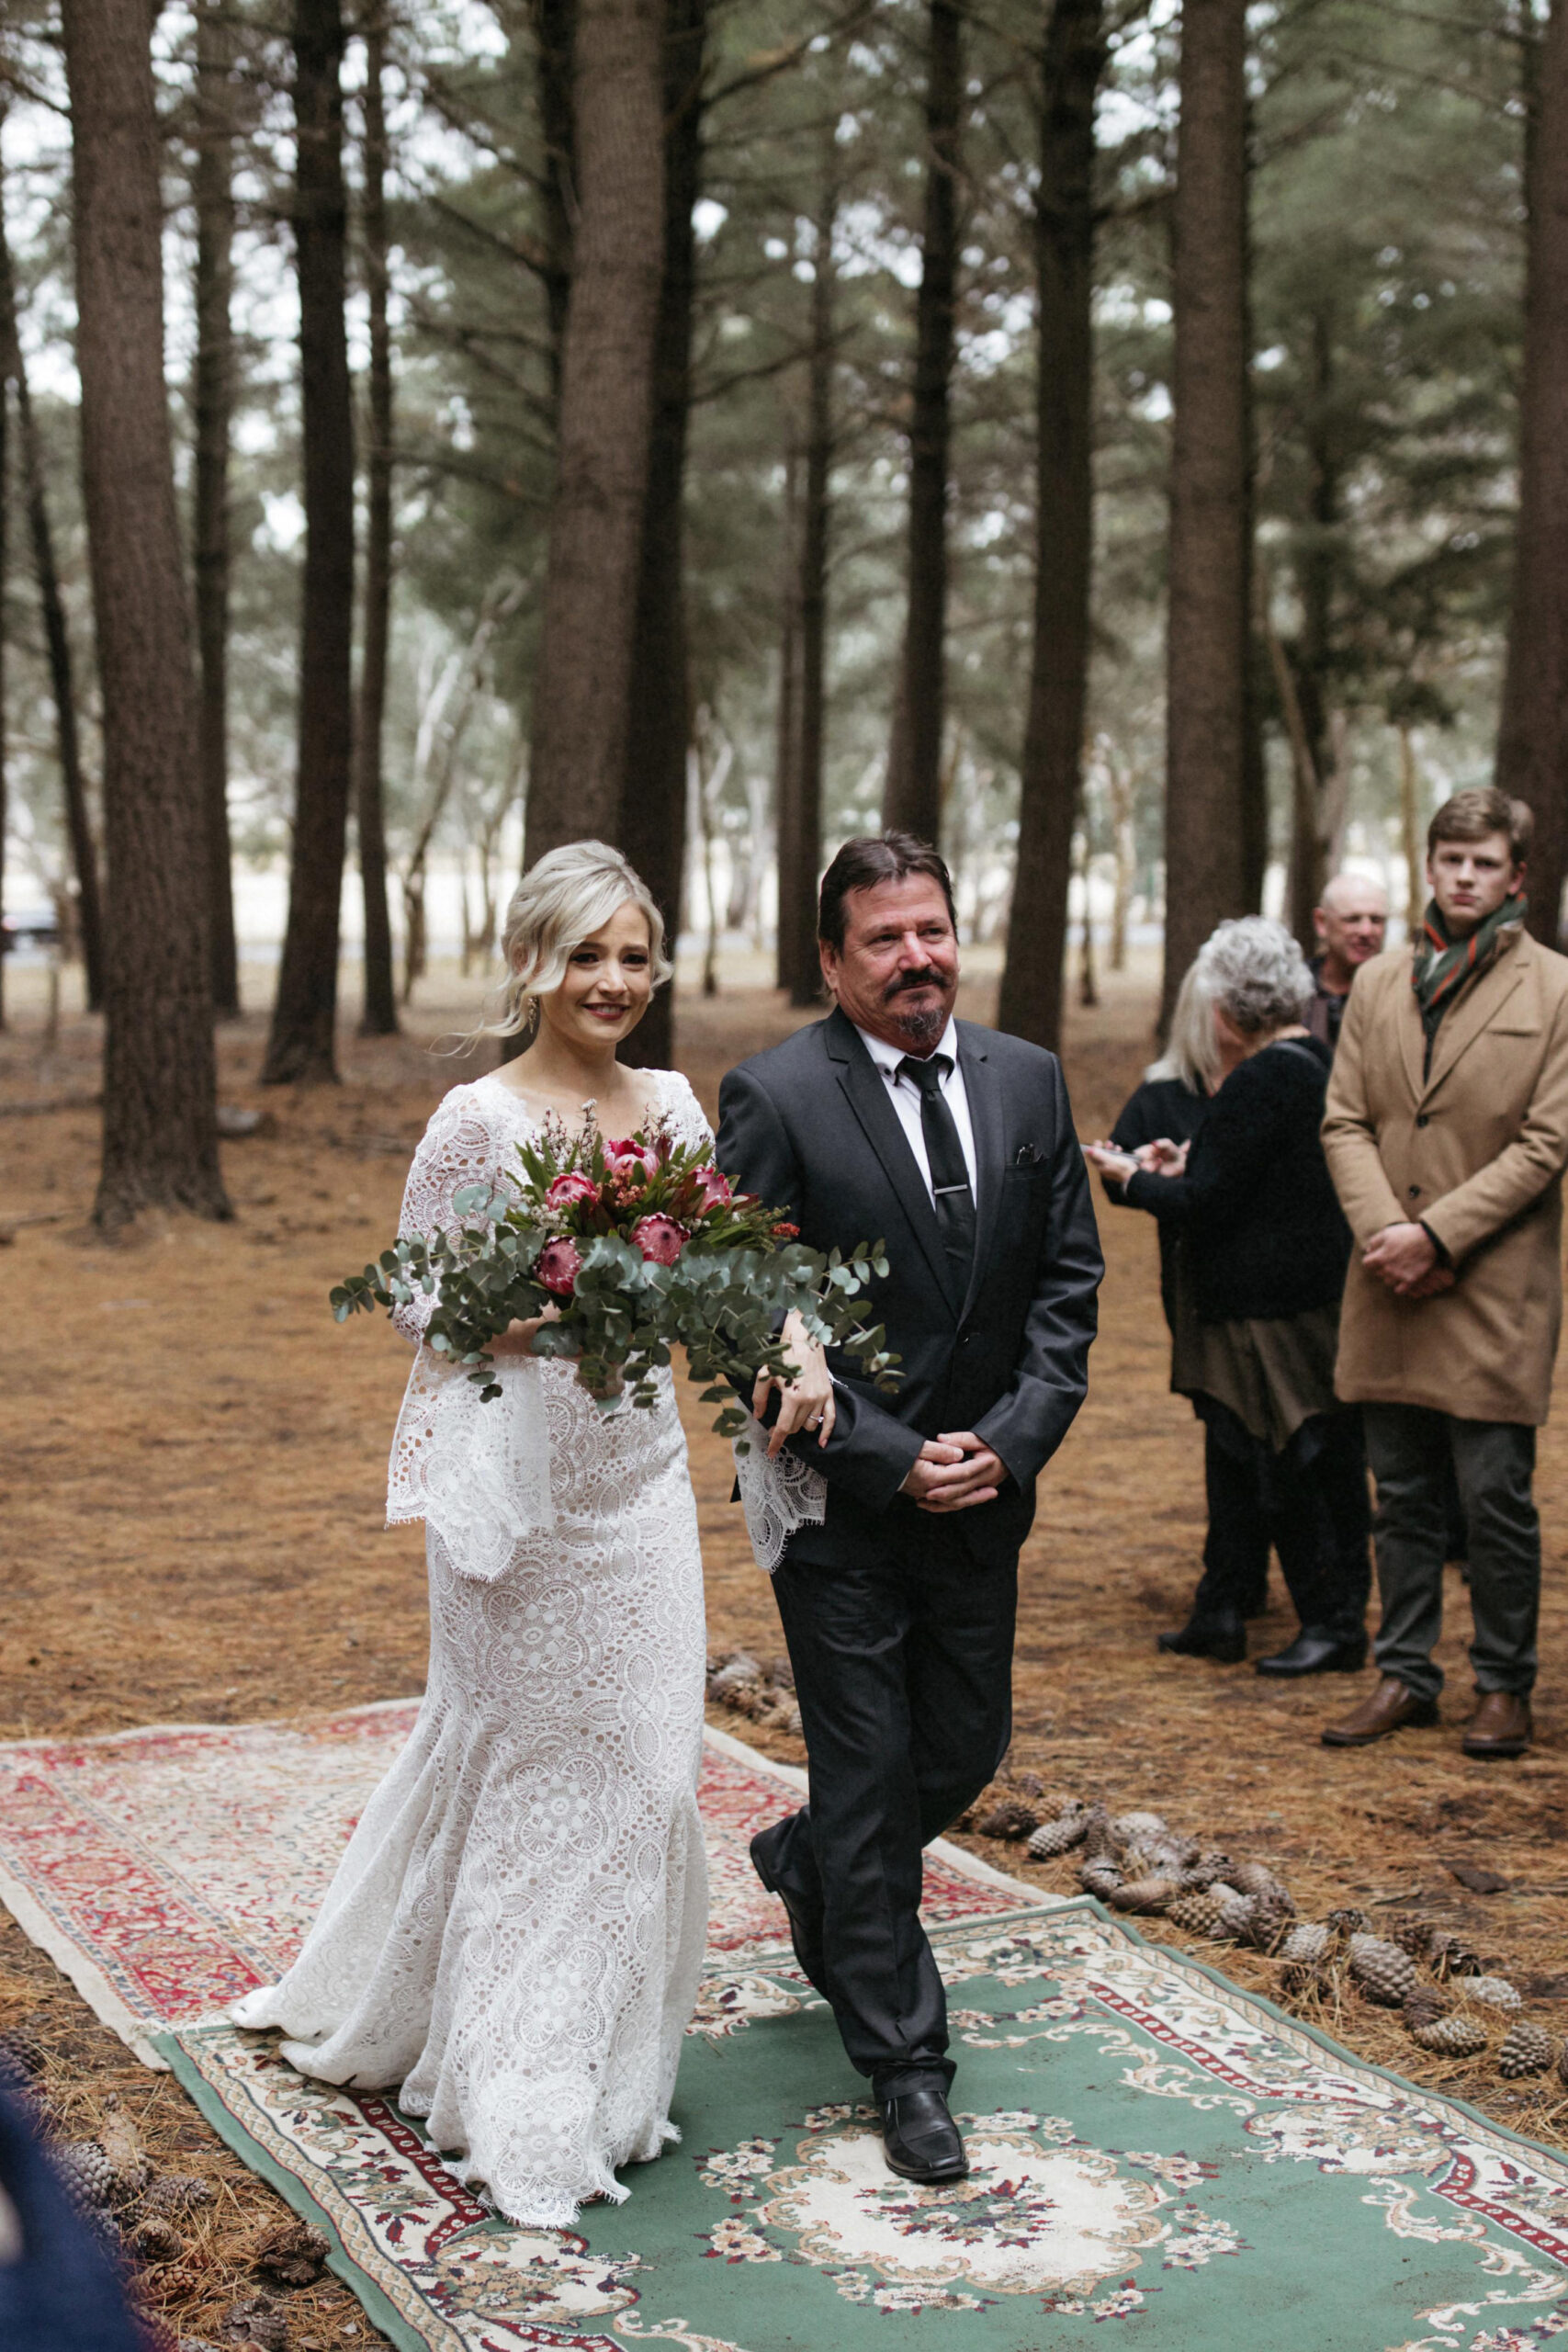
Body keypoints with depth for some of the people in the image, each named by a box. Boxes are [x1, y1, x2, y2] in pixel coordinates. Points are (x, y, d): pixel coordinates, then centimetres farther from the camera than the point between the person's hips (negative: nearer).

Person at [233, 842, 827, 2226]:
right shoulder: (477, 1120, -10)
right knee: (523, 1757, 5)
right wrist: (507, 1324, -26)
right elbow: (415, 1305, -6)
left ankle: (607, 2065, 28)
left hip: (639, 1475, 5)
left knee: (639, 1758, 9)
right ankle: (522, 2101, 21)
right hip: (515, 1477, -5)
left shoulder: (670, 1106, 5)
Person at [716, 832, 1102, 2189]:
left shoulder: (1028, 1080, 3)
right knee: (870, 1774, 2)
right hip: (840, 1501, -5)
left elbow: (1067, 1278, 5)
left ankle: (805, 1862, 46)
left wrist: (1012, 1439, -8)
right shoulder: (774, 1097, -11)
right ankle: (903, 2061, 17)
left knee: (967, 1750, 15)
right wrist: (894, 1459, -15)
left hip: (982, 1484, 5)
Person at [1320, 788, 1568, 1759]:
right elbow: (1346, 1122, 8)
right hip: (1391, 1286, 4)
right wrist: (1382, 1230, -9)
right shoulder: (1379, 984, 11)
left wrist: (1437, 1234, -14)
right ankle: (1405, 1675, 22)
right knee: (1404, 1497, 12)